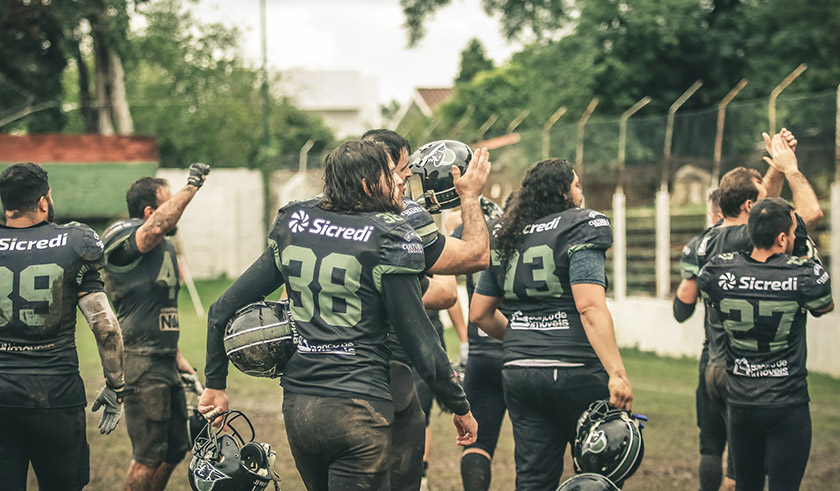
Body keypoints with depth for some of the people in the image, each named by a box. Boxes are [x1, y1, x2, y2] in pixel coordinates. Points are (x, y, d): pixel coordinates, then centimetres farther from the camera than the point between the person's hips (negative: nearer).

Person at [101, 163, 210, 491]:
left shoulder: (165, 246, 19)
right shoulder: (123, 238, -11)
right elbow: (157, 227, -36)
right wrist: (192, 185, -30)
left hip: (164, 362, 10)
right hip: (142, 362, -10)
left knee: (175, 450, 15)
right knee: (148, 457, -6)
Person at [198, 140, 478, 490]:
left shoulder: (293, 228, 8)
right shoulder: (388, 241, -8)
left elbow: (223, 310, 10)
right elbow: (420, 346, -9)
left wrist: (215, 383, 22)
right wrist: (460, 407, 5)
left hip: (296, 409, 6)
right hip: (357, 411, -6)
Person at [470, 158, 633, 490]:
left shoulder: (505, 238, 14)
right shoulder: (580, 228, -5)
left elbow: (480, 314, 18)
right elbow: (590, 307, -18)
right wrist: (616, 373, -22)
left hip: (519, 373, 6)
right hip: (575, 372, -6)